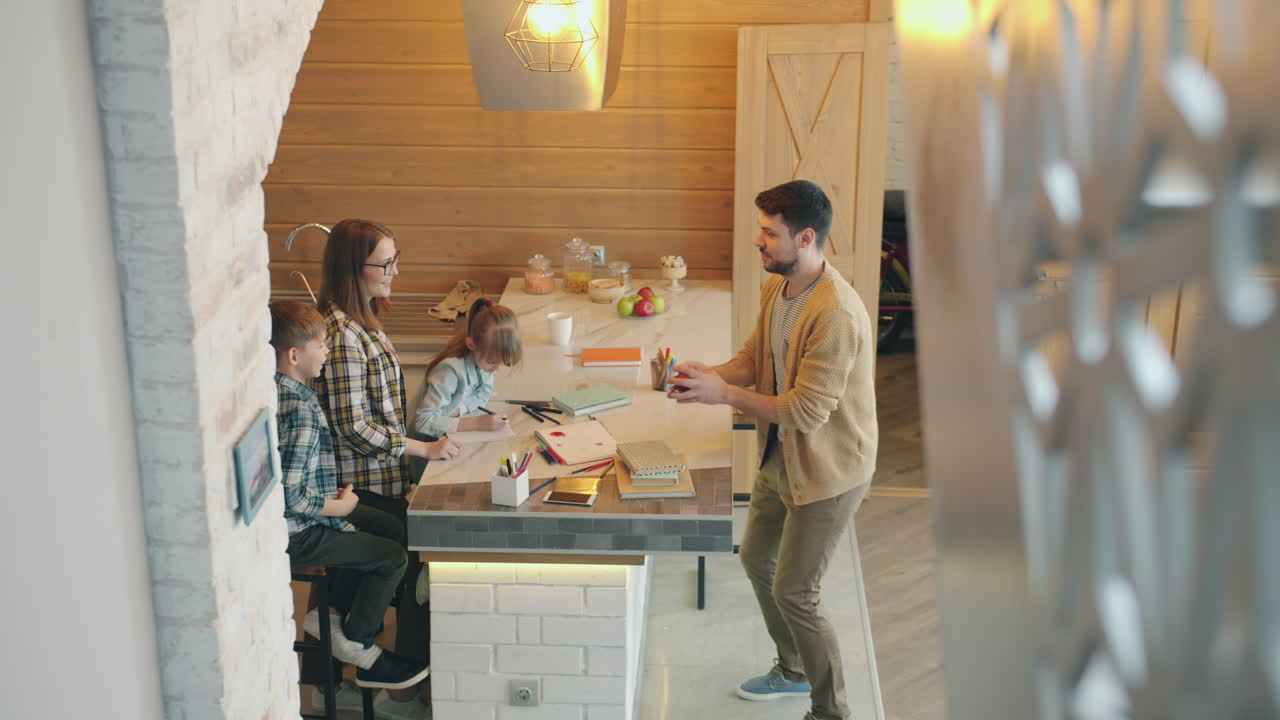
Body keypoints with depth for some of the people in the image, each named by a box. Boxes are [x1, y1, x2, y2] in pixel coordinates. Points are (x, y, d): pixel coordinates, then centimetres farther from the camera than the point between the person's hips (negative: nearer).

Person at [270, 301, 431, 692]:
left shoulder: (274, 387, 2)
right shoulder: (300, 407, -29)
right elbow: (290, 496, -31)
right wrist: (338, 506, -15)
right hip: (296, 534, -10)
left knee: (392, 528, 18)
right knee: (393, 556, -5)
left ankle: (333, 614, 26)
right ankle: (357, 649, 10)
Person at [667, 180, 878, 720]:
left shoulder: (836, 314, -32)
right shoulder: (775, 288, -2)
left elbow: (806, 411, -31)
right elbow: (753, 357, 9)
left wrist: (722, 393, -26)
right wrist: (707, 375, -11)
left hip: (826, 471, -9)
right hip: (779, 455, 10)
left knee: (794, 592, -1)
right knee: (756, 559, 22)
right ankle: (793, 670, 45)